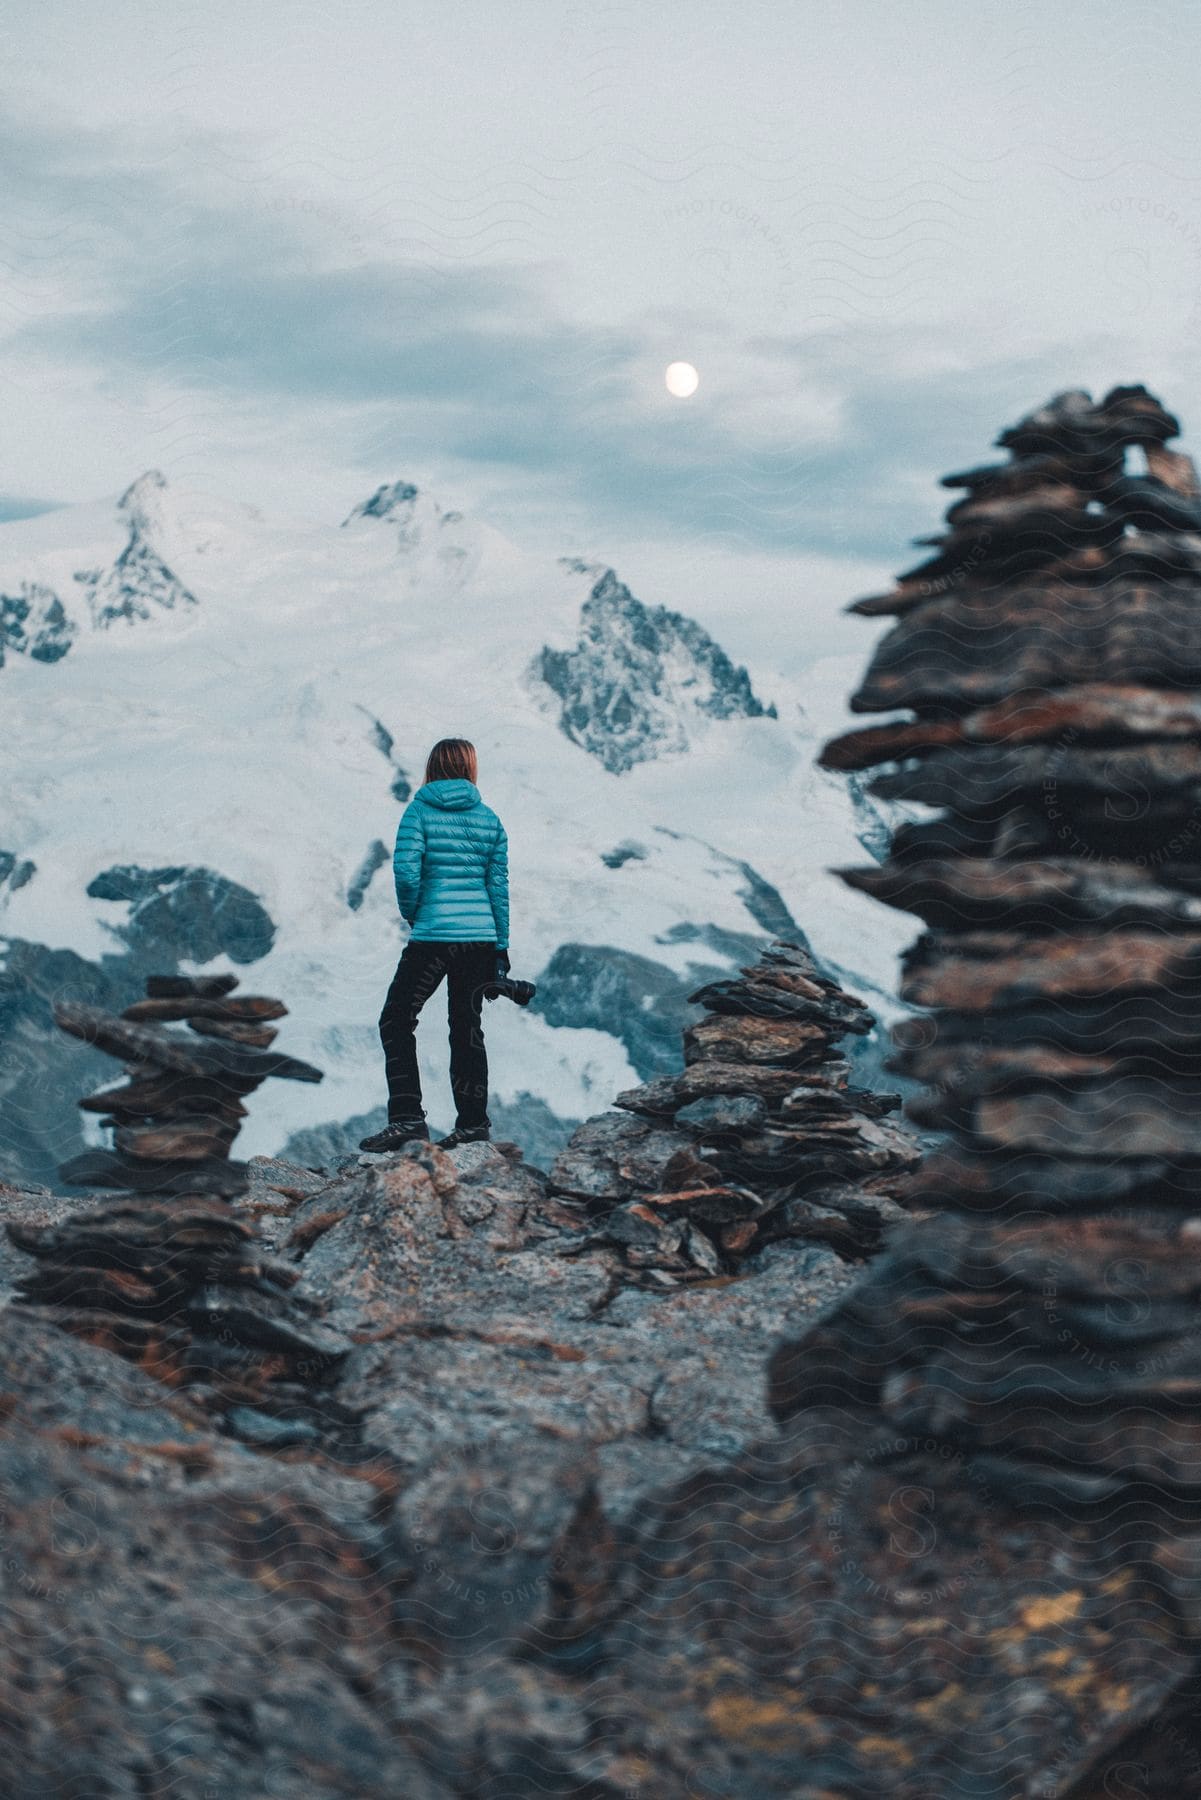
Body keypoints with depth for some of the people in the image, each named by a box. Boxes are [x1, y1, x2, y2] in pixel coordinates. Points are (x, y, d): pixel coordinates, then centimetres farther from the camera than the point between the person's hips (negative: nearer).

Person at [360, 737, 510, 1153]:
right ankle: (473, 1123, 12)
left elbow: (406, 871, -14)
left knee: (397, 1021, 4)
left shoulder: (419, 811, -3)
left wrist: (411, 914, 4)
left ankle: (407, 1118, -7)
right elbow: (498, 884, 7)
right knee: (467, 1027, 11)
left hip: (433, 936, -4)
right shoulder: (488, 819, 8)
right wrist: (501, 948, 11)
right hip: (481, 938, 4)